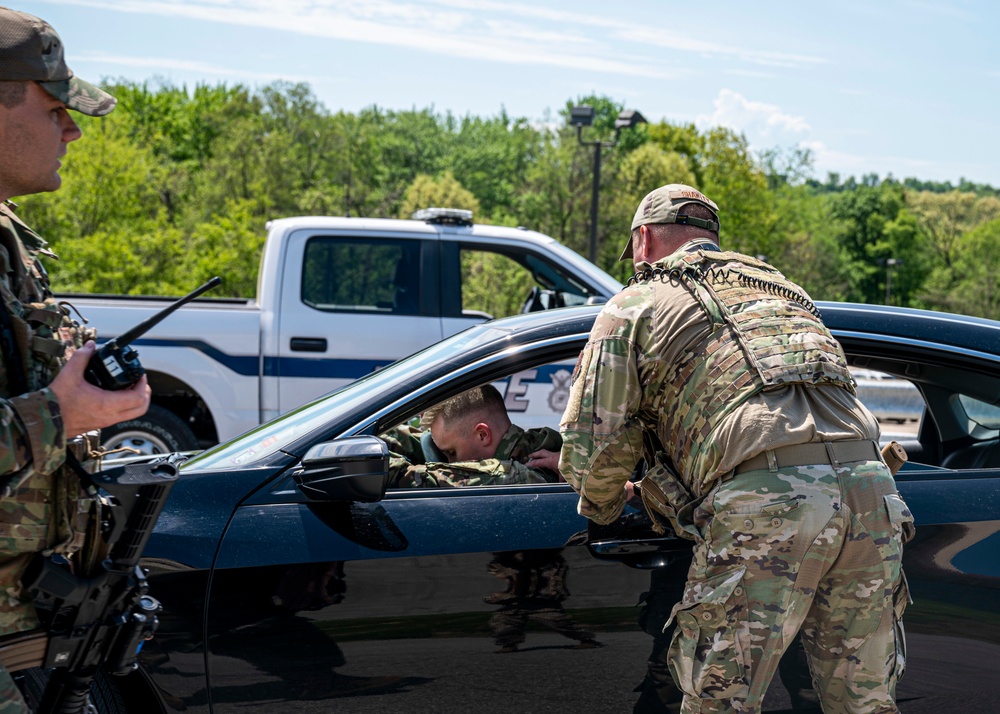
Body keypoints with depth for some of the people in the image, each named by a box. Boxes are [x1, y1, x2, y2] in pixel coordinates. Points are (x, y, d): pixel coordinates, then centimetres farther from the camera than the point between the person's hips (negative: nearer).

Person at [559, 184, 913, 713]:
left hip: (764, 501, -6)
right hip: (870, 487, 6)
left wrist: (602, 509, 29)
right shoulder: (780, 286, 33)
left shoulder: (635, 303, 15)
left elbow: (592, 445, 8)